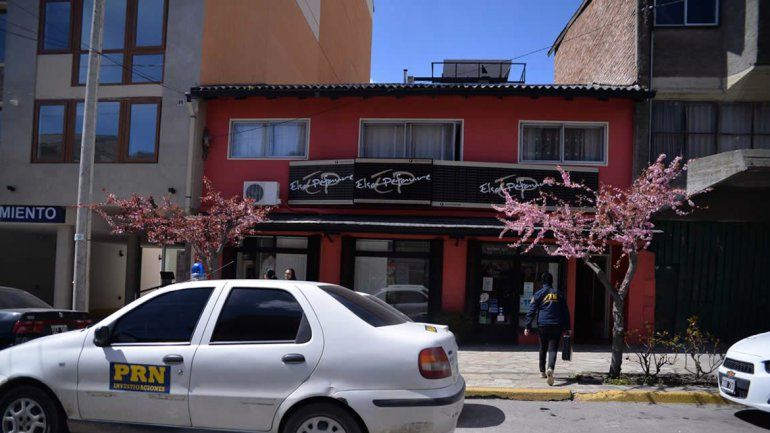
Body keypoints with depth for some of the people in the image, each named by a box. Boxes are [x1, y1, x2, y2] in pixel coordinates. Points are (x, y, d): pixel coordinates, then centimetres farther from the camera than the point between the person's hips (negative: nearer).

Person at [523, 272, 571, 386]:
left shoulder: (539, 294, 4)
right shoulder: (559, 293, 9)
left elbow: (531, 311, -1)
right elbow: (565, 311, 10)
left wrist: (527, 326, 1)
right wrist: (566, 328, 14)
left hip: (543, 325, 0)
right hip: (557, 326, 0)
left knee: (543, 348, 16)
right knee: (553, 349, -5)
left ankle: (542, 371, 24)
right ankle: (550, 368, -30)